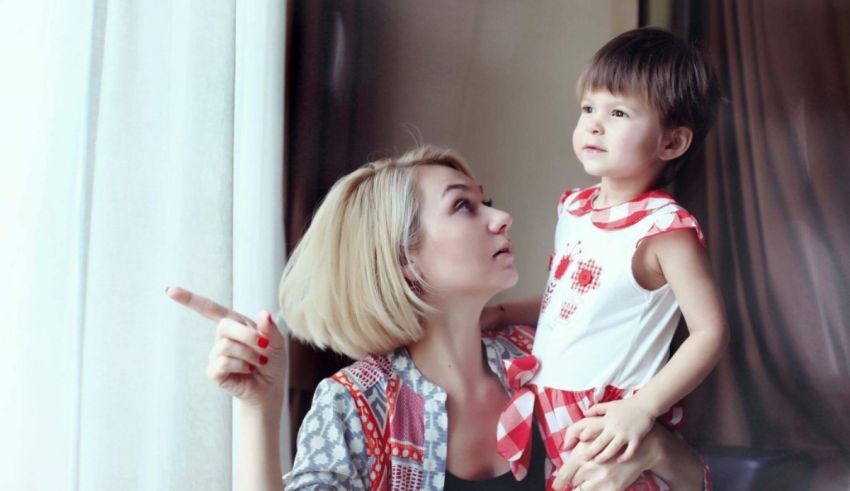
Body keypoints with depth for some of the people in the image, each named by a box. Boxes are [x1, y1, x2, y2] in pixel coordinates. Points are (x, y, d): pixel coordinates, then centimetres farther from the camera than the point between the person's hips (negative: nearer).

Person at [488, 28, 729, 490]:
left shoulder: (664, 228, -19)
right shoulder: (573, 207, 4)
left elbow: (710, 333, -20)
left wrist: (643, 408, -26)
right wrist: (501, 312, 9)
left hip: (606, 429, -7)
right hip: (549, 416, 7)